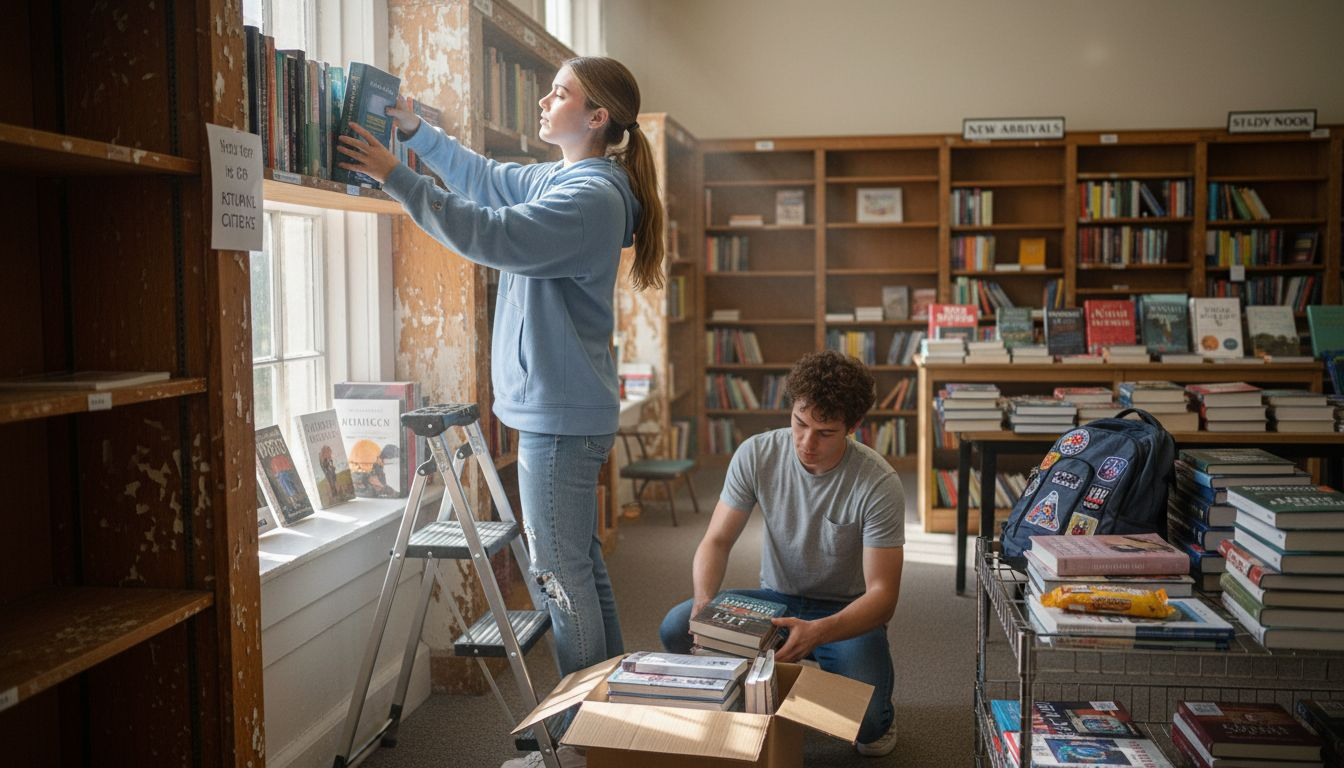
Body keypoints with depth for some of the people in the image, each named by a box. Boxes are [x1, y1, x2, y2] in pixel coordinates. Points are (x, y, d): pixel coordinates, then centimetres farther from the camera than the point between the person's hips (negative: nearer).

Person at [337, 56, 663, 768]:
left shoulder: (591, 196, -16)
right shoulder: (555, 180, 14)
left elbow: (492, 234, -25)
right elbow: (482, 177, 26)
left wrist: (395, 177, -21)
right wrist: (414, 129, 17)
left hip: (562, 414, -10)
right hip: (559, 407, 10)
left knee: (561, 571, -2)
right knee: (580, 564, 17)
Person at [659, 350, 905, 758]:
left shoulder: (879, 484, -23)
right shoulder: (756, 454, -14)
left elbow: (882, 594, -23)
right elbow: (716, 541, -7)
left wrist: (817, 632, -43)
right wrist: (704, 599, -30)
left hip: (848, 610, -3)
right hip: (777, 598, 3)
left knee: (865, 720, -30)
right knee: (677, 629, -23)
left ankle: (879, 715, 11)